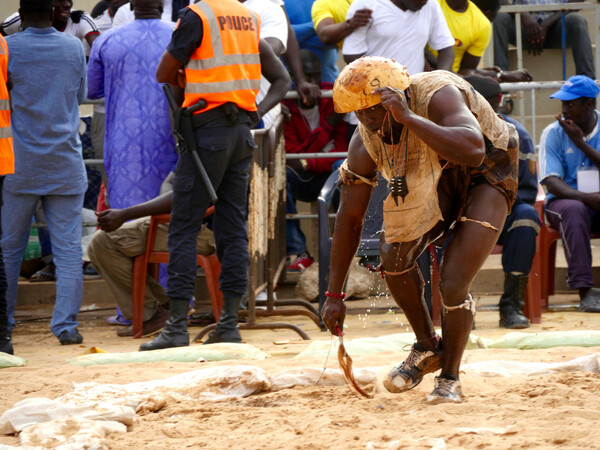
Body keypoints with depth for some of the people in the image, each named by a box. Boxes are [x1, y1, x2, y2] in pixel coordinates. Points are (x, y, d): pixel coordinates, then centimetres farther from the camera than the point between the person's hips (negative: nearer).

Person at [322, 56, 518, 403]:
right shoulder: (366, 143, -17)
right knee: (393, 256, -11)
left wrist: (408, 118, -53)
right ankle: (428, 348, 15)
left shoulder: (437, 96, -35)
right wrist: (334, 295, -7)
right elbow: (349, 219, -8)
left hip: (486, 177, -6)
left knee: (453, 285, -17)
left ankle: (450, 378, 6)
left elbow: (473, 151, -52)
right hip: (438, 182, 6)